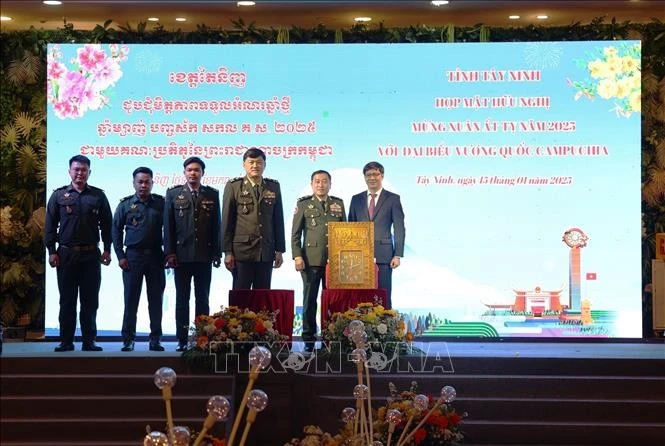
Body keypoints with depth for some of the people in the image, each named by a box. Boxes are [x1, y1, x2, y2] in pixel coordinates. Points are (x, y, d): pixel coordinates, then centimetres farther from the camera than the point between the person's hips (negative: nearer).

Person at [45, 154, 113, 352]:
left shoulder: (98, 196, 7)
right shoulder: (59, 195, 5)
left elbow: (106, 224, 9)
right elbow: (50, 225, 4)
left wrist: (107, 249, 3)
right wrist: (52, 251, -3)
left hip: (91, 254, 1)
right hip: (66, 254, 0)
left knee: (90, 300, 3)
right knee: (67, 300, 3)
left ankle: (89, 341, 9)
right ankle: (66, 341, 8)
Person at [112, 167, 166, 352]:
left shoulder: (160, 203, 6)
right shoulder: (125, 204, 5)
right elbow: (116, 230, 6)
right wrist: (120, 256, -2)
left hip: (155, 257, 1)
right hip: (133, 256, -1)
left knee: (156, 299, 3)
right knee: (131, 299, 0)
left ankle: (155, 339, 9)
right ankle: (128, 339, 5)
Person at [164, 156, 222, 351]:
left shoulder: (212, 194, 7)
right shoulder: (173, 194, 6)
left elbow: (217, 225, 6)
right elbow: (168, 226, 3)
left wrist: (217, 253, 1)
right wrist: (169, 253, -3)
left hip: (204, 256, 1)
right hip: (181, 255, 0)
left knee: (203, 299, 4)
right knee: (182, 299, 3)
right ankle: (182, 340, 6)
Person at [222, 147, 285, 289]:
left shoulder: (274, 187, 10)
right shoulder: (233, 186, 3)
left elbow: (278, 220, 12)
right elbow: (227, 221, 1)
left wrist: (279, 250, 8)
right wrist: (228, 252, -5)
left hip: (266, 252, 3)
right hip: (241, 251, -3)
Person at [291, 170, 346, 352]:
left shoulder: (339, 204, 13)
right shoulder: (304, 204, 7)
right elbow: (295, 233, 4)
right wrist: (297, 256, -6)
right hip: (311, 260, -2)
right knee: (310, 299, 1)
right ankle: (309, 339, 6)